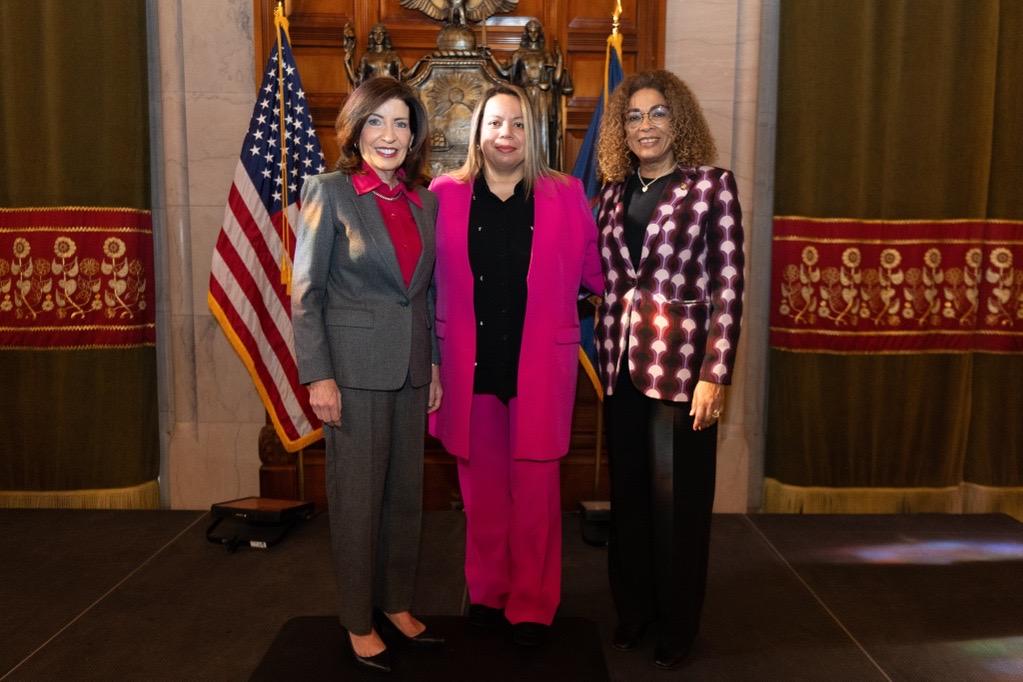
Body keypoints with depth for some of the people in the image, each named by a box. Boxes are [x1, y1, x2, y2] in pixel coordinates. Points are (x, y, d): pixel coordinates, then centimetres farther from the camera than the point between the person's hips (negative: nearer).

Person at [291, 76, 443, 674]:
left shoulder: (425, 201, 8)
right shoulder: (329, 192, -6)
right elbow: (306, 291, -8)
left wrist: (435, 363, 10)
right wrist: (318, 375, -13)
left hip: (412, 367, 5)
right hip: (354, 365, -5)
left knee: (406, 491, 13)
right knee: (358, 496, 6)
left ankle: (397, 604, 32)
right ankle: (359, 623, 23)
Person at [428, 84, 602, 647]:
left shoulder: (564, 195, 1)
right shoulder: (445, 194, 1)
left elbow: (592, 268, 6)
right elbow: (427, 280, 2)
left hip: (539, 364, 0)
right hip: (471, 364, 1)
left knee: (535, 489, 7)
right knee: (481, 486, 13)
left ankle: (532, 604, 25)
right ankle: (487, 591, 33)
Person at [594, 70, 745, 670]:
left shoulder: (712, 185, -4)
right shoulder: (614, 193, 10)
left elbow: (729, 286, -9)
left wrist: (715, 375, -15)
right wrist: (604, 358, 10)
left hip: (683, 363, -4)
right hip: (622, 364, 5)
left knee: (677, 499, 6)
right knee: (628, 494, 14)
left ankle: (677, 625, 25)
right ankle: (633, 609, 33)